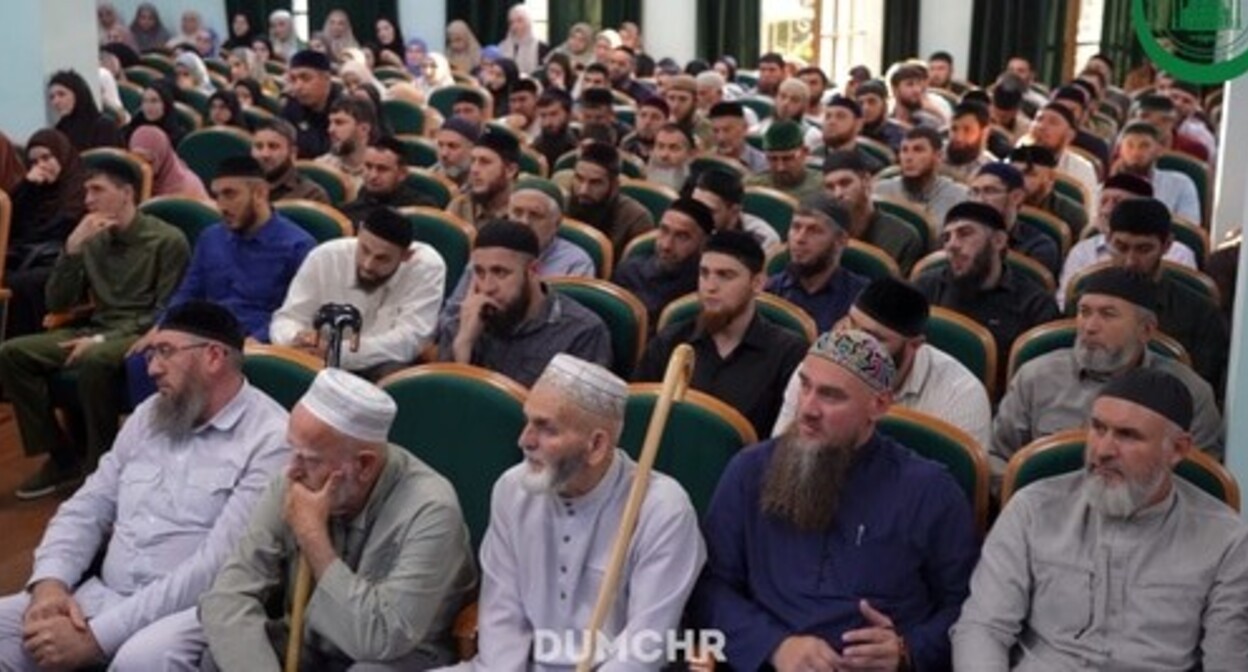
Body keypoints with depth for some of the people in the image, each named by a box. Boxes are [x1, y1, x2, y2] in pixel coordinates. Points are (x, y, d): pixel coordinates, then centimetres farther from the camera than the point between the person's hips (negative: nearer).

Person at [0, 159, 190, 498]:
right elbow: (56, 303, 9)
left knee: (94, 360, -38)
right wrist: (73, 247, -5)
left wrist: (105, 339, -19)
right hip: (97, 330, 7)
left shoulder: (167, 240, -6)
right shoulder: (93, 240, 12)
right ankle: (61, 457, -6)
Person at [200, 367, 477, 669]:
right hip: (310, 646, 4)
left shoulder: (429, 510, -25)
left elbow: (380, 638, -30)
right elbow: (228, 597, -13)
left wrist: (313, 535, -27)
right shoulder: (293, 486, -10)